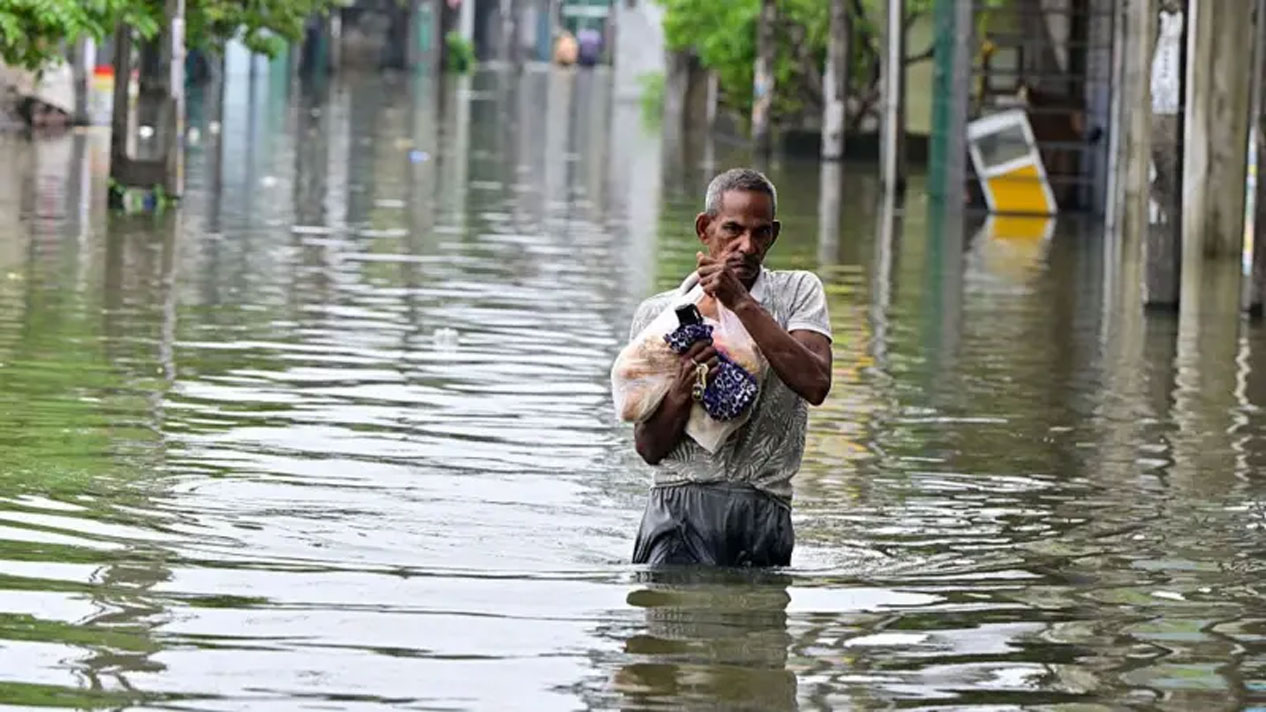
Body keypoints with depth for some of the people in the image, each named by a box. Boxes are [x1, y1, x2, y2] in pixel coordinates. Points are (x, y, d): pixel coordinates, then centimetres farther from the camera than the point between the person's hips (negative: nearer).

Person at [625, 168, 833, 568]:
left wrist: (741, 303, -12)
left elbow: (816, 385, -12)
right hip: (681, 503, -1)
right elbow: (649, 448, 6)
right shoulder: (658, 314, 11)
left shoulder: (798, 292, 9)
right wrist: (681, 392, -15)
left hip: (765, 510, 1)